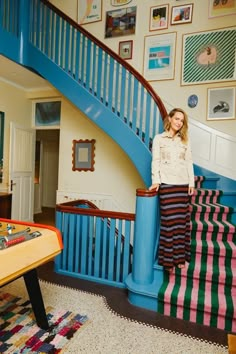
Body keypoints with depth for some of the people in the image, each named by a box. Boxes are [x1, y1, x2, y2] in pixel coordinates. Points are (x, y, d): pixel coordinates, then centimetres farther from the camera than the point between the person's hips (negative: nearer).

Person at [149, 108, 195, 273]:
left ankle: (180, 256, 16)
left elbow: (189, 162, 11)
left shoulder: (185, 140, 14)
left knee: (182, 219, 5)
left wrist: (191, 183, 3)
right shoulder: (159, 138, 6)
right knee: (169, 220, -2)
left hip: (183, 183, 3)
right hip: (167, 183, -3)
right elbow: (156, 161, -1)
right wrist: (156, 181, -11)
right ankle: (169, 259, 8)